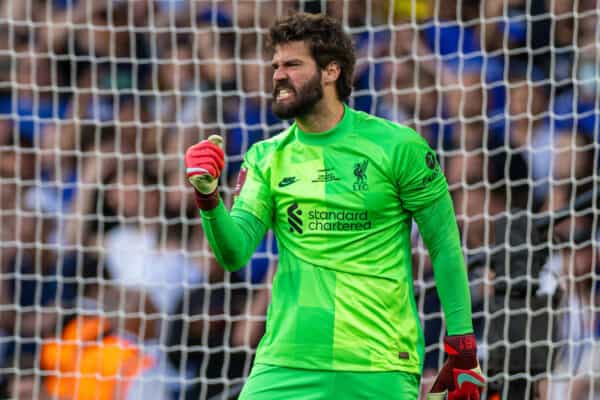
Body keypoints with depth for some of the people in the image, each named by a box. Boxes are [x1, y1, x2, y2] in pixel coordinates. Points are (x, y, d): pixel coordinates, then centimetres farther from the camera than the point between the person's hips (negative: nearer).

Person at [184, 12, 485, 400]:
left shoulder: (396, 146, -2)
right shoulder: (266, 159, 9)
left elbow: (445, 246, 1)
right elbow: (234, 254, -1)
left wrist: (463, 346, -2)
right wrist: (208, 197, -21)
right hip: (286, 365, 3)